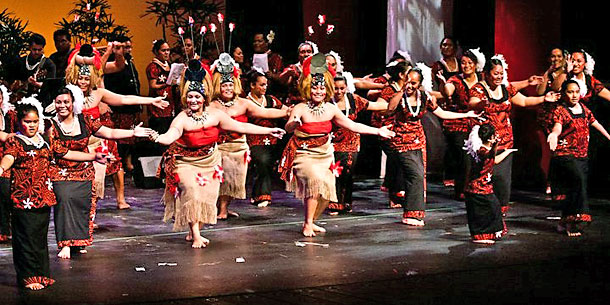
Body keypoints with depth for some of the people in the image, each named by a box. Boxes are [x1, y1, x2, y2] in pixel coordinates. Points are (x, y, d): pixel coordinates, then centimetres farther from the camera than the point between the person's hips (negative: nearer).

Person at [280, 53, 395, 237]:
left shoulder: (331, 109, -1)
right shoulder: (301, 109, -16)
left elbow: (353, 126, 7)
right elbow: (288, 128, -31)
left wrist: (378, 131, 7)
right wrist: (294, 123, -56)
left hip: (324, 155, 6)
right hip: (304, 154, -5)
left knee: (326, 189, 1)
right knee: (315, 180, -27)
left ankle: (310, 221, 25)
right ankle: (308, 224, -15)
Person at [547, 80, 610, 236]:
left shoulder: (584, 108, 14)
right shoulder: (560, 111, -7)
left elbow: (595, 123, 29)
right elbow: (557, 127, -26)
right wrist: (554, 134, -49)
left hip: (582, 155, 7)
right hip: (565, 154, -7)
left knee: (573, 190, 3)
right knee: (579, 179, -27)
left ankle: (565, 223, 17)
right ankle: (577, 220, -26)